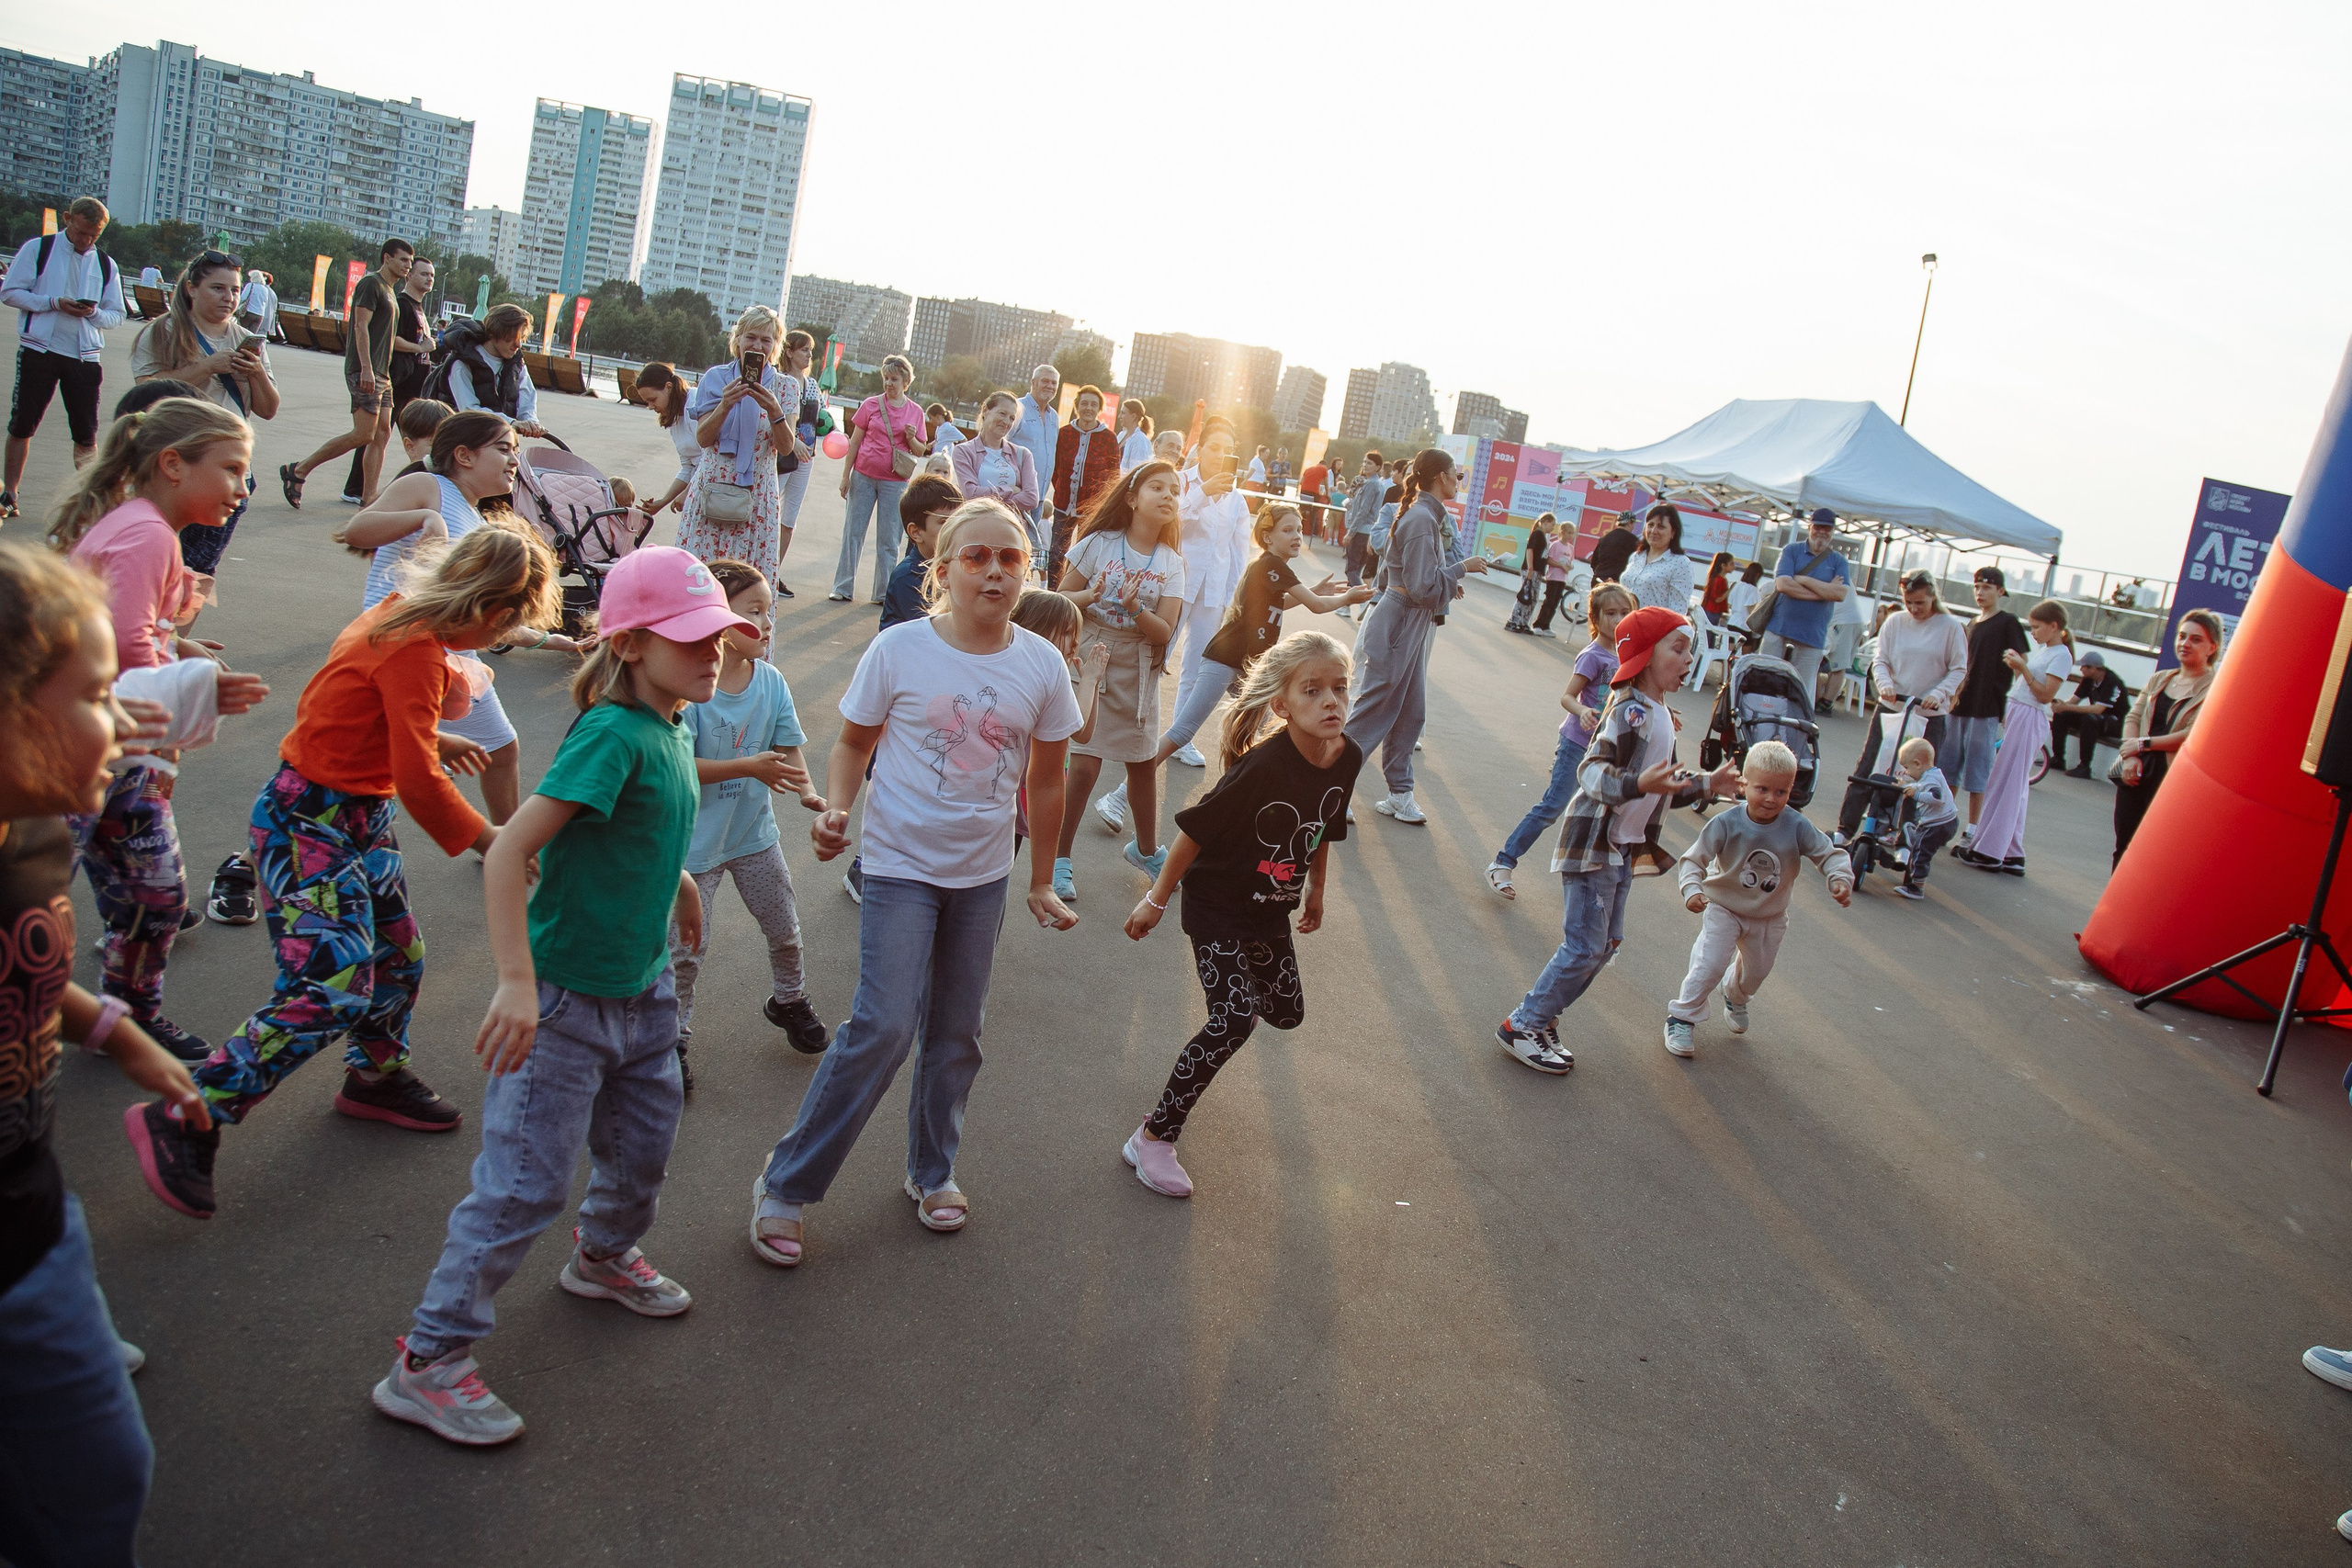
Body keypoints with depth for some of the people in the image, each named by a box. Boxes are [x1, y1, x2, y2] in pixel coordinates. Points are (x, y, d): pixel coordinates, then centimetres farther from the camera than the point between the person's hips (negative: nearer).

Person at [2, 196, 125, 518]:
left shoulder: (107, 265, 10)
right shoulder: (38, 249, 2)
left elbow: (117, 316, 10)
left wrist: (94, 312, -12)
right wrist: (54, 302, -14)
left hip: (85, 356, 2)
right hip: (39, 350, -2)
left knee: (87, 434, 1)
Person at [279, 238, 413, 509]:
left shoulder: (389, 291, 21)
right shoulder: (371, 283, -7)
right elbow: (361, 326, -16)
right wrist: (366, 368, -23)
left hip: (381, 374, 10)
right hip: (364, 372, -10)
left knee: (382, 434, 3)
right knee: (364, 435, -13)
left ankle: (368, 498, 4)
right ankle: (297, 471, -4)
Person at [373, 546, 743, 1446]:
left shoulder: (673, 729, 1)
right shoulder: (612, 733, -24)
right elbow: (509, 853, -29)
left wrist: (679, 883, 33)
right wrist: (518, 983, -34)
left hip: (643, 988, 8)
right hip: (566, 999, -8)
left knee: (644, 1143, 23)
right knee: (526, 1184, 0)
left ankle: (605, 1256, 53)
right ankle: (428, 1362, 15)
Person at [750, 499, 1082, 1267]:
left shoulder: (1043, 666, -5)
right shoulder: (898, 650, -12)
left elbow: (1045, 783, 6)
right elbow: (854, 743, 1)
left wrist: (1042, 882, 11)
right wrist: (836, 807, -18)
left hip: (984, 875, 4)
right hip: (900, 866, -3)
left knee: (956, 1034, 13)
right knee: (885, 1026, -12)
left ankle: (932, 1171, 35)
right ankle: (785, 1185, 3)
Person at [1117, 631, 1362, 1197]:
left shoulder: (1348, 758, -11)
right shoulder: (1263, 766, -31)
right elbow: (1195, 831, -22)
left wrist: (1316, 891, 20)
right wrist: (1156, 901, -14)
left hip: (1271, 911, 7)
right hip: (1216, 903, -7)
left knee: (1287, 1011, 19)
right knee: (1235, 1019, -16)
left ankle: (1236, 993, 55)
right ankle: (1153, 1138, -5)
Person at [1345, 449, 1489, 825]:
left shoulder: (1426, 515, 11)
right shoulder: (1422, 519, -20)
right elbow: (1424, 587, -21)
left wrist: (1448, 584, 17)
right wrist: (1462, 567, -12)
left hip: (1412, 626, 10)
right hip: (1399, 626, -10)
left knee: (1411, 714, 14)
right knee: (1373, 712, -3)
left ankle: (1398, 794, 22)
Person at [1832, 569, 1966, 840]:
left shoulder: (1950, 627, -3)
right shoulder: (1894, 623, 2)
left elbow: (1959, 669, 0)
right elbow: (1880, 660, 3)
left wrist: (1939, 693, -16)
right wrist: (1885, 683, -17)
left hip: (1929, 714, -1)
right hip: (1890, 707, 1)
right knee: (1868, 769, 1)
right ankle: (1845, 829, 5)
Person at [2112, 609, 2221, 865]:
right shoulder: (2159, 679, 15)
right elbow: (2133, 717, 10)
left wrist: (2144, 744, -9)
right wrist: (2130, 756, -6)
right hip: (2136, 775, 6)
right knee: (2124, 848, 10)